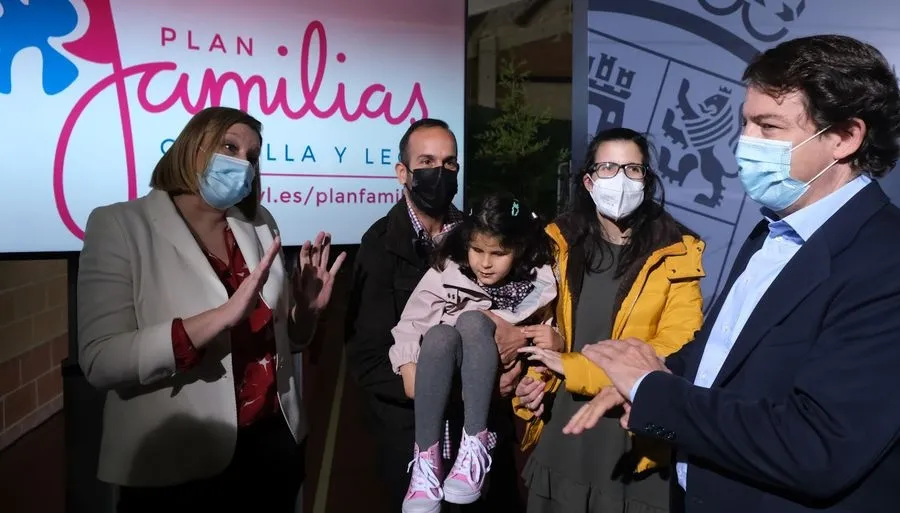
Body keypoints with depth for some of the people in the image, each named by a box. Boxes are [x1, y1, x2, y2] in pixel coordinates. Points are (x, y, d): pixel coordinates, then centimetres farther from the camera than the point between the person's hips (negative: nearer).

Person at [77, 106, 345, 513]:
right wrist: (225, 314, -28)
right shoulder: (122, 225, -8)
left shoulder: (259, 225, 6)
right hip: (178, 466, -4)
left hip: (274, 444, 5)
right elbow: (101, 361, -19)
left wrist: (308, 307, -9)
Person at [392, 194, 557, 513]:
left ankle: (475, 444, -32)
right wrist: (409, 367, -17)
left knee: (473, 320, -30)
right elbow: (412, 321, -5)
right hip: (444, 379, 2)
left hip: (499, 376, -1)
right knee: (440, 334, -33)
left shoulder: (538, 283, -5)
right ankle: (427, 459, -31)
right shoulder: (446, 271, -3)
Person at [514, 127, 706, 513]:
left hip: (634, 439, -3)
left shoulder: (675, 255, -7)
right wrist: (536, 382, -7)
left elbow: (673, 354, -14)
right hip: (561, 432, 4)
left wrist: (574, 368, -18)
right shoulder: (564, 244, 5)